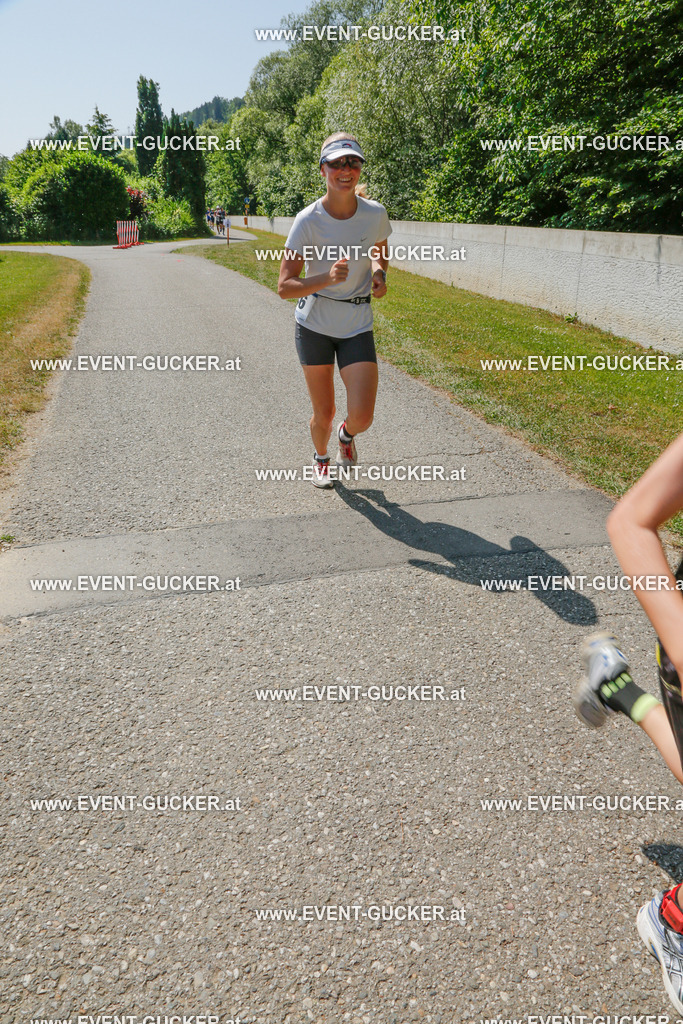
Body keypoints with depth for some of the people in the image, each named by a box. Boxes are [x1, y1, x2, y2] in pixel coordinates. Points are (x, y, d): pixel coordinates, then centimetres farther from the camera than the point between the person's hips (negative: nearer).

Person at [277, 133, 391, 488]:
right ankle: (320, 458, 41)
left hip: (357, 326, 2)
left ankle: (346, 434, 29)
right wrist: (326, 278, -33)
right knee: (323, 414, 6)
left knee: (361, 416, -11)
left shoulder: (375, 214, -6)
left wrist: (379, 273, -6)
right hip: (314, 325, -1)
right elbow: (285, 286, -16)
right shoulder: (308, 221, -14)